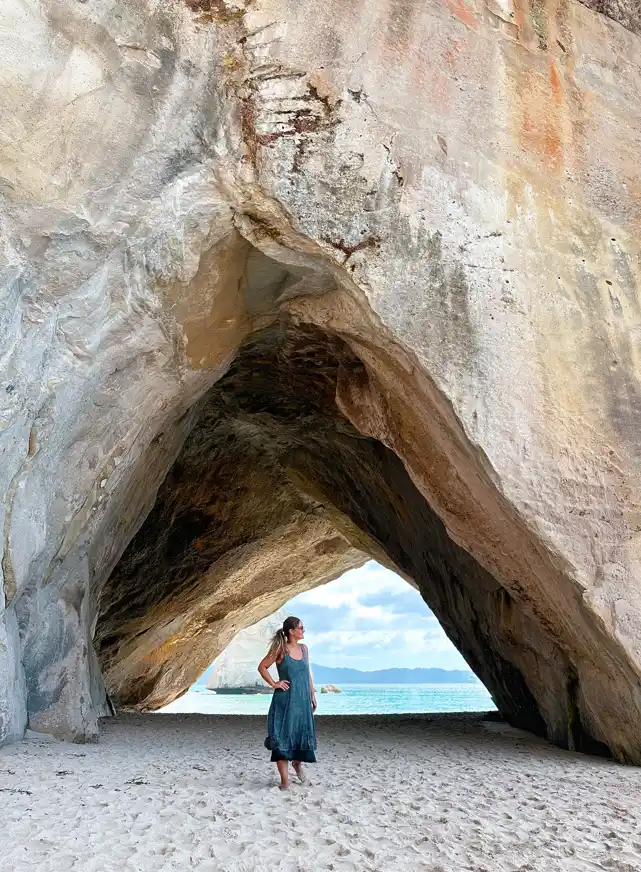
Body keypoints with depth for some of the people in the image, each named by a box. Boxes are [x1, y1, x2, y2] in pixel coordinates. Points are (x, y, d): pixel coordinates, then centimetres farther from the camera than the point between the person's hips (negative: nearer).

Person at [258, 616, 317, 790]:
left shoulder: (304, 648, 8)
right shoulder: (281, 650, -9)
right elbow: (262, 667, -5)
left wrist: (313, 695, 14)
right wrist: (273, 684, -9)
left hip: (303, 699, 5)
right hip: (285, 700, -5)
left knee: (303, 733, 9)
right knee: (282, 736, -1)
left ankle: (298, 763, 38)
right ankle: (285, 780, 8)